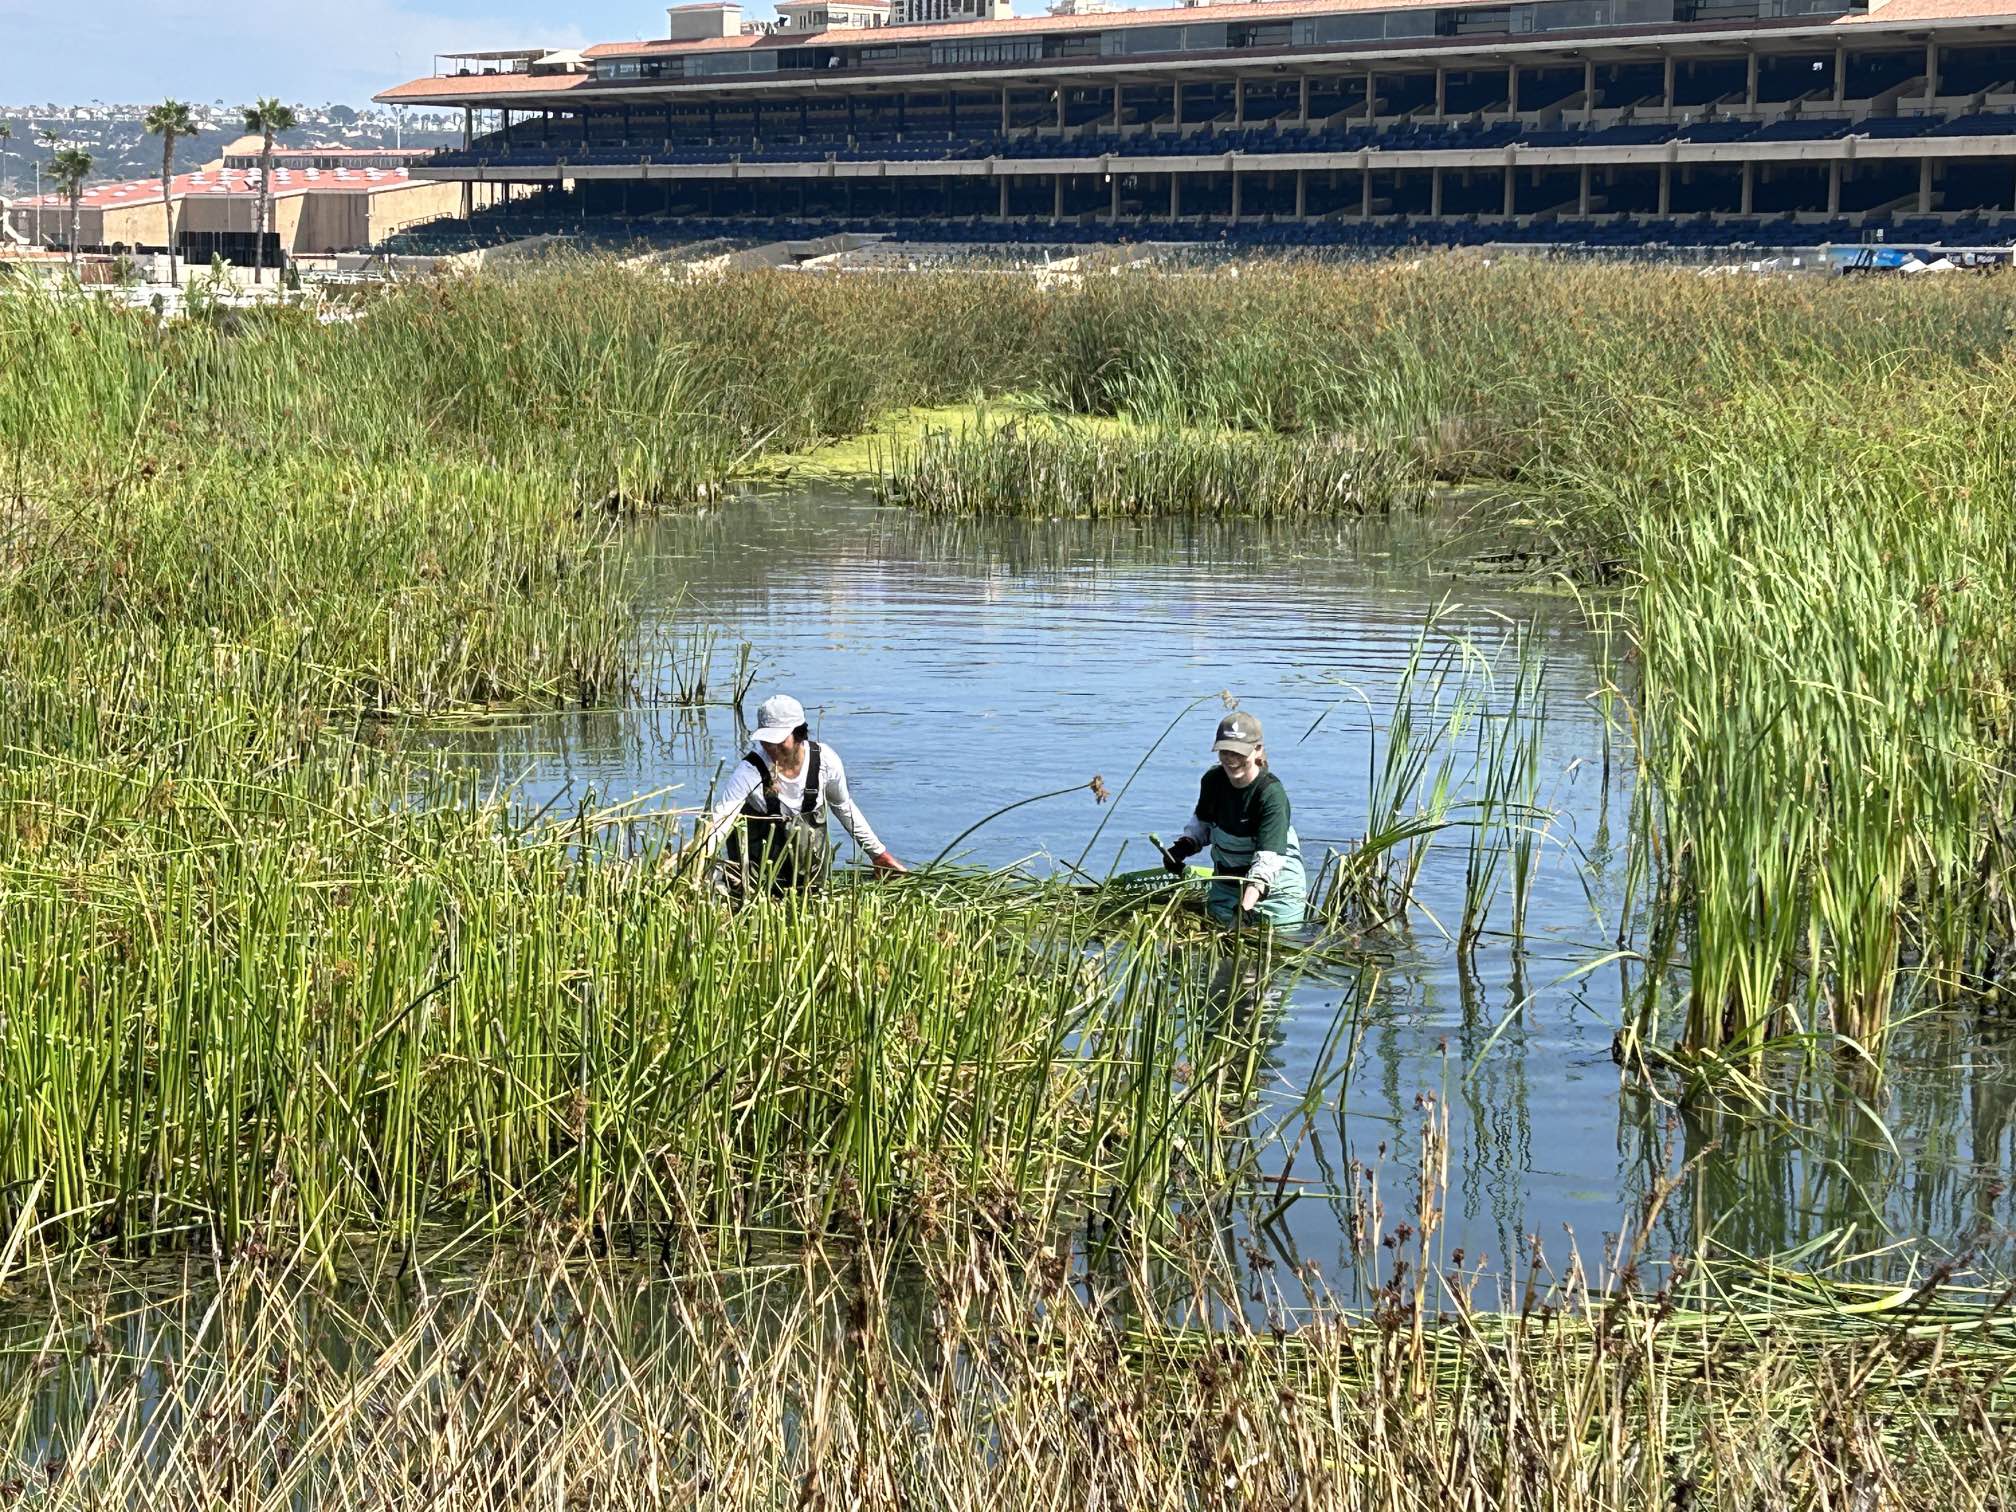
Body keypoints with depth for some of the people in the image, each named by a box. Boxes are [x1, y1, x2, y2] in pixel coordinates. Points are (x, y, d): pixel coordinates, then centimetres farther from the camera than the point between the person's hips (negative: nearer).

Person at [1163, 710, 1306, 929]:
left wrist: (1246, 906, -45)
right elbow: (1203, 822, 16)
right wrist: (1184, 846, -4)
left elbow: (1267, 860, -34)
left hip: (1275, 886, -5)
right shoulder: (1213, 781, -7)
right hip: (1225, 884, 5)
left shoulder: (1271, 793, -25)